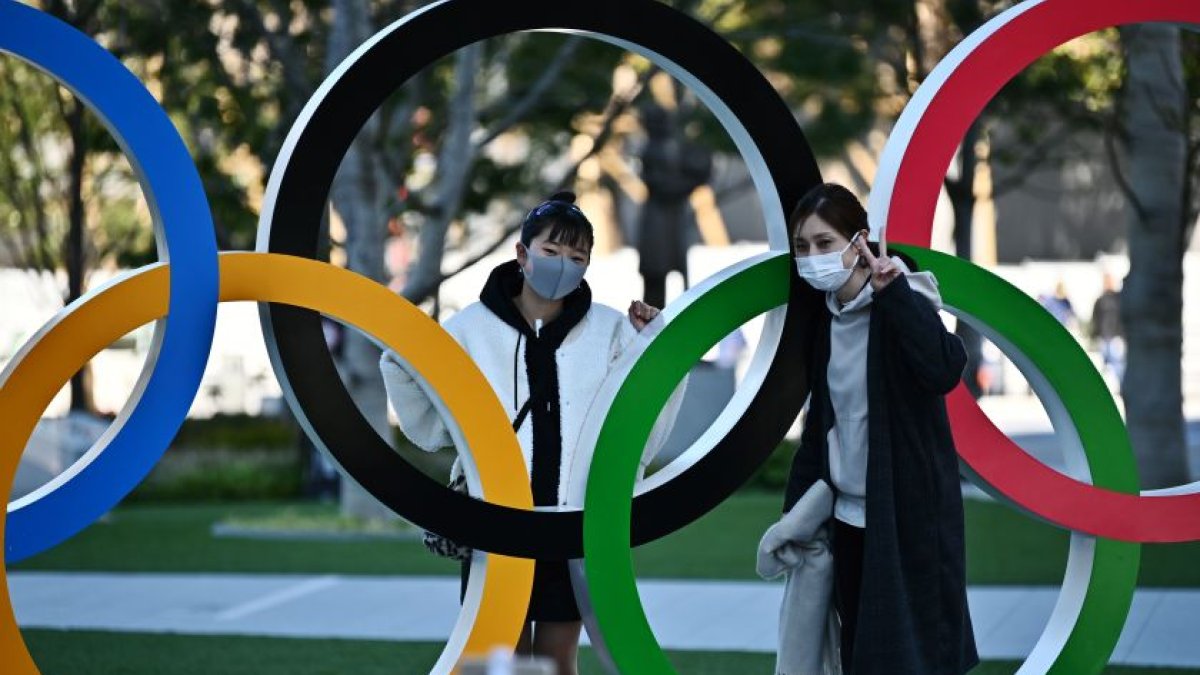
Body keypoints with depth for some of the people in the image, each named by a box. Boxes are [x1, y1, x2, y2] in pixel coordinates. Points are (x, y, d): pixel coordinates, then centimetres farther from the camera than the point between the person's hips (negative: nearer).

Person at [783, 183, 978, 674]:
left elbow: (945, 370, -33)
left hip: (907, 514, -7)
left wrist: (891, 292, -34)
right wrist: (796, 505, 11)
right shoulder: (827, 319, 6)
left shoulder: (899, 307, -14)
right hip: (851, 513, 7)